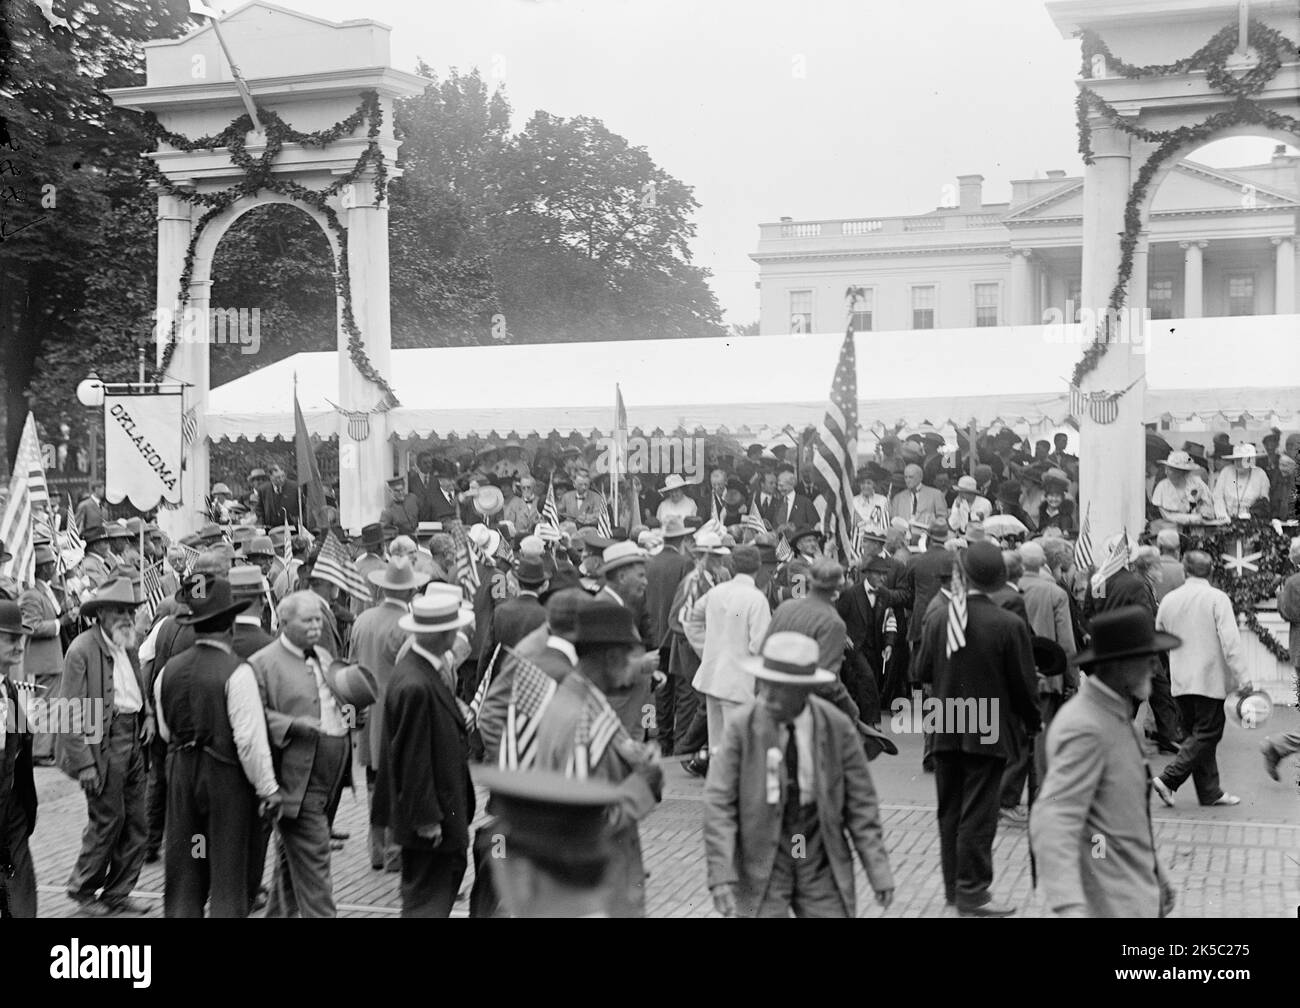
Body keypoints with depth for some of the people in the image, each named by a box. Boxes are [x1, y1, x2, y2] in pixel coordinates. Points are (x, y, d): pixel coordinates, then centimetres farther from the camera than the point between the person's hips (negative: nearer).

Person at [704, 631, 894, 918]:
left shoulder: (838, 728, -7)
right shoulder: (742, 727, -11)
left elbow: (860, 804, 0)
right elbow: (718, 803, -11)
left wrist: (879, 872, -2)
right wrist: (722, 875, -18)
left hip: (821, 864, 1)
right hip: (761, 865, -1)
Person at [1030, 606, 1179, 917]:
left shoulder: (1114, 713, 10)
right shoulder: (1085, 728, -21)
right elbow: (1052, 821, -31)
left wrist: (1156, 875, 26)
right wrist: (1069, 906, -41)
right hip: (1112, 904, -10)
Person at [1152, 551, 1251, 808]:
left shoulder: (1169, 600, 5)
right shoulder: (1217, 598, -10)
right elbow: (1230, 641, -16)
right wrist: (1242, 677, -15)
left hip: (1180, 680, 6)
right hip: (1210, 679, -6)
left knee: (1199, 735, 13)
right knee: (1207, 735, 0)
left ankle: (1210, 792, 16)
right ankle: (1168, 780, -10)